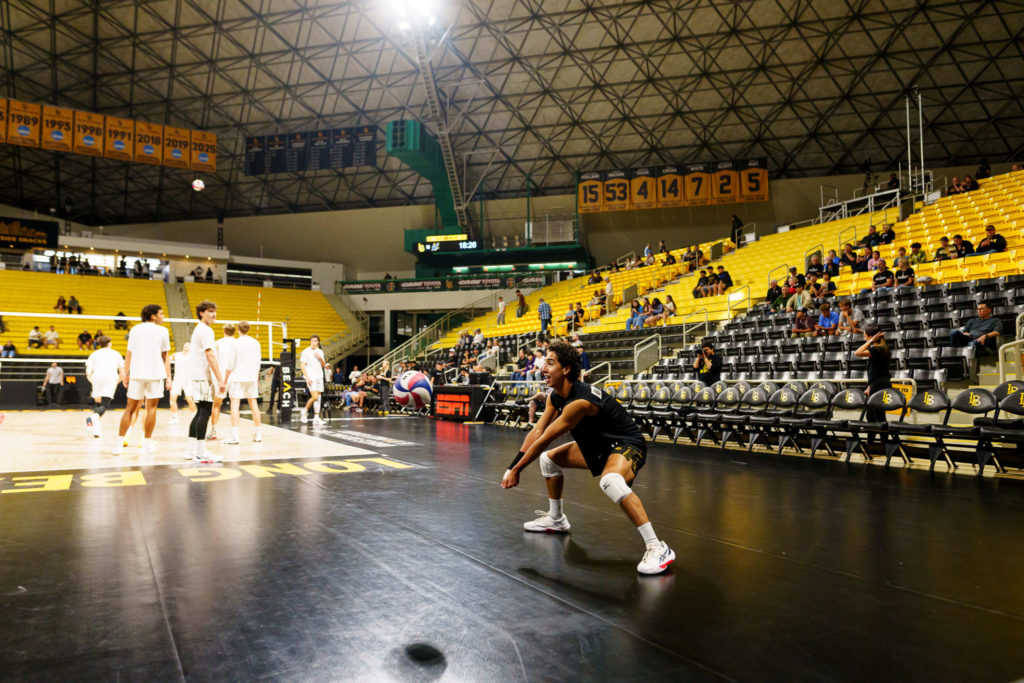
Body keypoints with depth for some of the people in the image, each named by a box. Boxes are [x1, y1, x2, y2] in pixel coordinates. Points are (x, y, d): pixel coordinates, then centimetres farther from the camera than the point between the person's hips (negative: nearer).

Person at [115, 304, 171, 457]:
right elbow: (166, 356, 4)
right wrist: (168, 377, 5)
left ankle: (119, 444, 7)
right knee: (151, 408, 3)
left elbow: (129, 354, 9)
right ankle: (147, 445, 4)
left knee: (130, 408, 8)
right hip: (155, 374, -2)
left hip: (136, 374, 3)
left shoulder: (135, 330, 11)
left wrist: (126, 374, 14)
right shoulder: (162, 331, 3)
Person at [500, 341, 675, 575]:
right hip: (599, 446, 10)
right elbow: (537, 431, 2)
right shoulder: (555, 396, -2)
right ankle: (556, 519, 37)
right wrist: (513, 466, -5)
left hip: (627, 444, -10)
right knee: (549, 459, 17)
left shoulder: (580, 401, -30)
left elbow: (544, 440, -25)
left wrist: (517, 470, -16)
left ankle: (657, 547, -35)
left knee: (610, 480, -41)